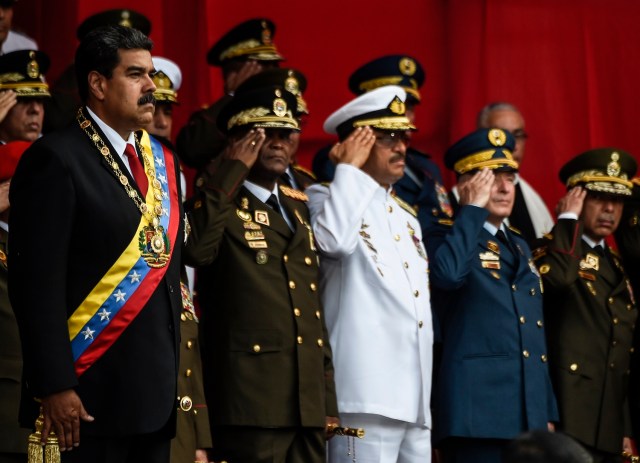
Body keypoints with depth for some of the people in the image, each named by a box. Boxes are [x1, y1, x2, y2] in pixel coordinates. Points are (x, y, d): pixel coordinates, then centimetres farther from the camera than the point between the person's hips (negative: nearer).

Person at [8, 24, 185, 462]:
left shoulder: (162, 161, 15)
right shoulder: (56, 159, -8)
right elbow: (38, 281, -14)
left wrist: (174, 374, 14)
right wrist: (54, 386, -19)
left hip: (156, 393, 7)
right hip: (92, 393, -7)